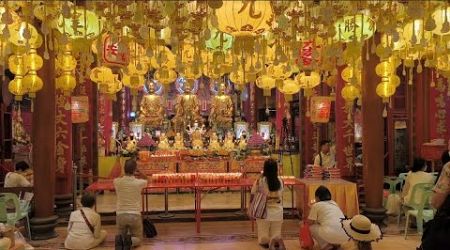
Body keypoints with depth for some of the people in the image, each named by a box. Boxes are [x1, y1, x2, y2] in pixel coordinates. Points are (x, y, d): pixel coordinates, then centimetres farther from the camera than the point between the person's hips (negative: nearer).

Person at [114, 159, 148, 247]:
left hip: (120, 215, 2)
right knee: (138, 238, 18)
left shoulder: (117, 182, -3)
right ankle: (130, 241, -17)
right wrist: (138, 172, 12)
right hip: (135, 215, -2)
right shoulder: (139, 182, -5)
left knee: (121, 236, 27)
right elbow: (145, 179, 21)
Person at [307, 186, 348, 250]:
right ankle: (335, 244, 17)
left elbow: (309, 222, 12)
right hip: (345, 236, 7)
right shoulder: (334, 204, 26)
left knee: (311, 227, 16)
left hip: (331, 235, -7)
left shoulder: (316, 205, 8)